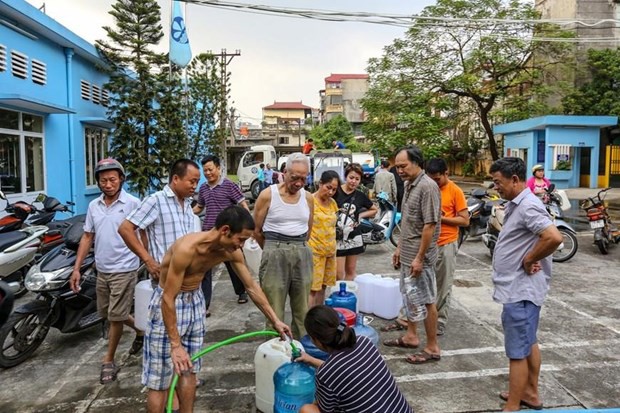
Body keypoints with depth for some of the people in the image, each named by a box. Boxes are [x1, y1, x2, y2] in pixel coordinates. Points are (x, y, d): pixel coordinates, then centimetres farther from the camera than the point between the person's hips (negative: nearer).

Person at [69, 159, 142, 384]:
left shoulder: (133, 203, -11)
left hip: (124, 270, -6)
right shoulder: (93, 206, 6)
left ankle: (108, 361, 19)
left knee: (116, 316, 0)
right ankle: (140, 330, 41)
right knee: (107, 313, 18)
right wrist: (76, 268, 7)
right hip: (102, 270, 7)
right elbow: (87, 237, 10)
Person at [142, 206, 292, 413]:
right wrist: (175, 345, -26)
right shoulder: (187, 248, -32)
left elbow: (252, 287, 1)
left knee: (189, 371, 15)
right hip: (169, 303, -6)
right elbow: (168, 298, -28)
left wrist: (275, 320, 4)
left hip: (195, 300, 6)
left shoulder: (231, 252, -11)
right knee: (160, 379, 1)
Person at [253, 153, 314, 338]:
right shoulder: (268, 195, -6)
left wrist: (297, 247, 15)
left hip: (302, 254, 4)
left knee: (302, 309, 11)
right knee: (274, 310, 1)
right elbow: (257, 231, 2)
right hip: (275, 254, -4)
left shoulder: (308, 198, 6)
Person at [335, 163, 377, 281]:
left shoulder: (360, 196, 5)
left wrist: (360, 215, 5)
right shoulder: (335, 192, -8)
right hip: (338, 237, -4)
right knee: (339, 273, -5)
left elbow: (374, 210, 19)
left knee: (350, 271, 12)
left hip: (354, 238, 4)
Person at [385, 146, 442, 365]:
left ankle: (432, 348, 14)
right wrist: (399, 248, 17)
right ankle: (411, 336, 34)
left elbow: (430, 225, -21)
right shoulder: (409, 185, 10)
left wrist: (419, 258, -21)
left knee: (425, 301, 2)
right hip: (406, 254, 9)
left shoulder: (427, 186, -18)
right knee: (409, 296, 19)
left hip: (419, 256, -9)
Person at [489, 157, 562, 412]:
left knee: (518, 351, -1)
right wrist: (527, 259, 3)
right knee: (528, 343, 22)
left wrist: (529, 260, -19)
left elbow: (554, 238, -32)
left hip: (521, 290, -11)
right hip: (518, 287, 11)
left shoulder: (528, 206, -20)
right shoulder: (515, 205, 11)